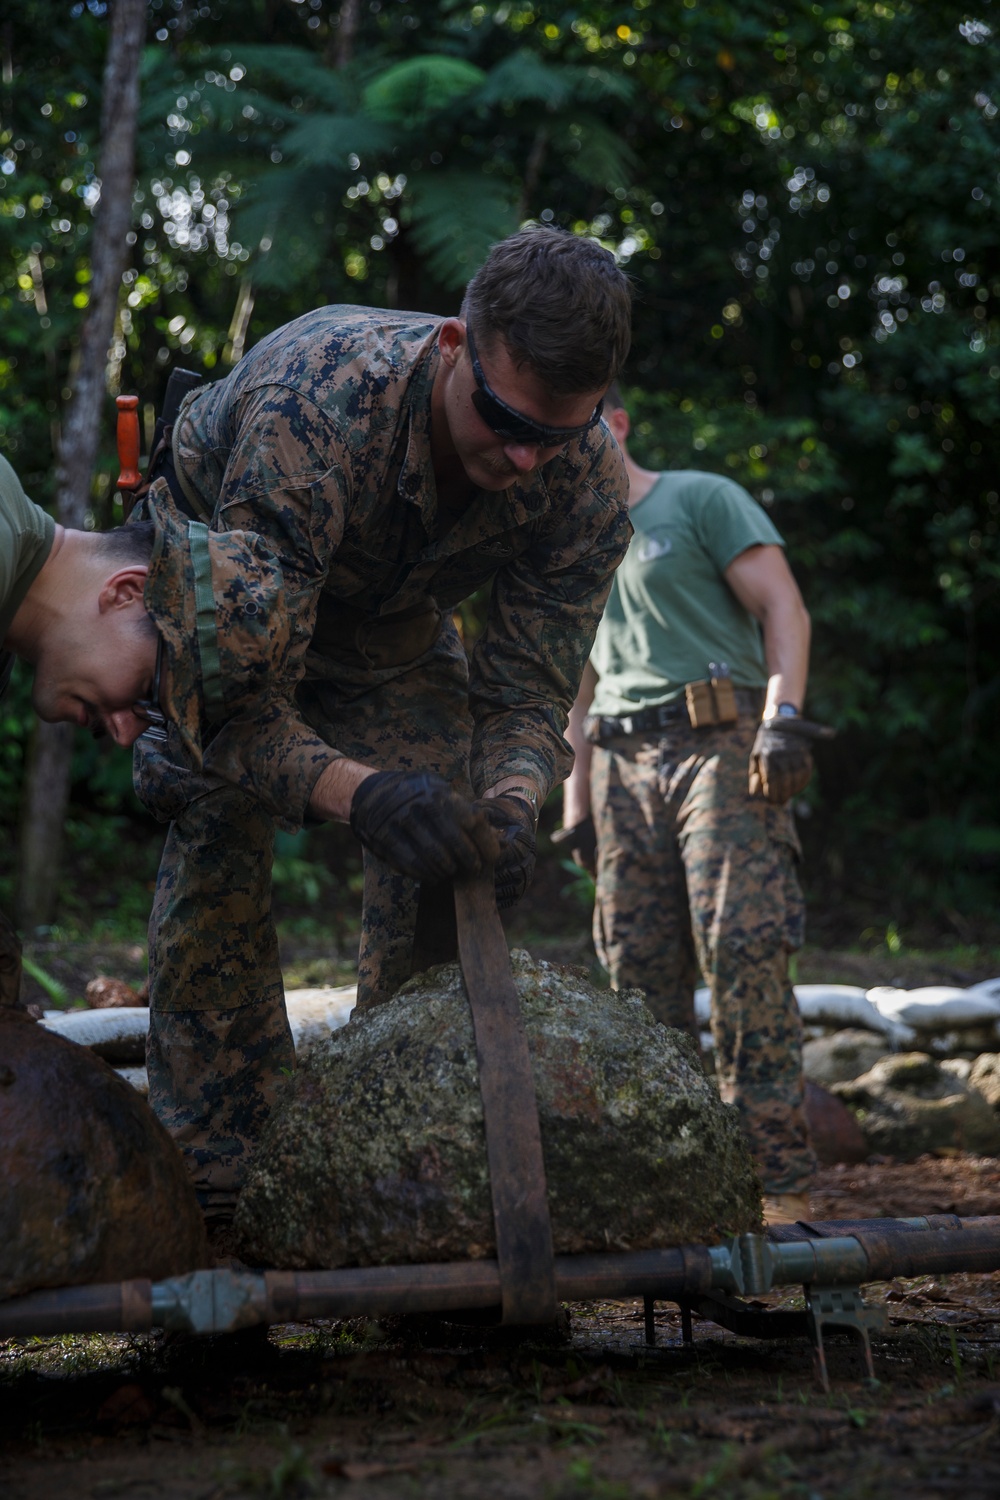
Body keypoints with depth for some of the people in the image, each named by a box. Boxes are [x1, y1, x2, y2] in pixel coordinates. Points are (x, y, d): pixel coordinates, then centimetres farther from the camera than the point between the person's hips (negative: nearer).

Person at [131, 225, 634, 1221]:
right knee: (219, 826, -23)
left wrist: (509, 802, -46)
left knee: (444, 844, -11)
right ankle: (211, 1177, -15)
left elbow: (526, 692, -23)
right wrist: (359, 793, -64)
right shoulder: (306, 409, -45)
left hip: (391, 614, 4)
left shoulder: (589, 482, -29)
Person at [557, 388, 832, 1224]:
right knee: (638, 974, 0)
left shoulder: (702, 499, 6)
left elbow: (783, 608, -3)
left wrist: (783, 719, -16)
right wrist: (577, 801, 20)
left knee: (742, 949, -17)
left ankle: (781, 1179, -18)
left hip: (718, 744, -6)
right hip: (626, 769, 6)